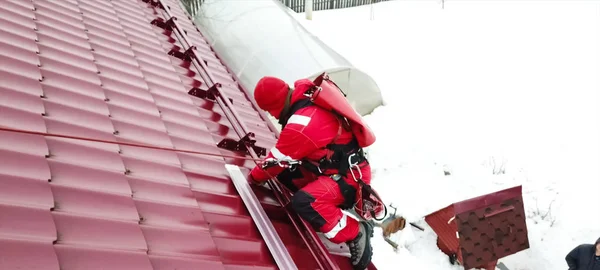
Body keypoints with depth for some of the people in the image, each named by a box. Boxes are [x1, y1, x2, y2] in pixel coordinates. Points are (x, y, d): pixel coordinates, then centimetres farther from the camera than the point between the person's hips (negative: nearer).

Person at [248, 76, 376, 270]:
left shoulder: (302, 125, -29)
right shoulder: (306, 97, -2)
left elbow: (278, 160, -14)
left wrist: (254, 177, 4)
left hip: (349, 176, -10)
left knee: (304, 202, -30)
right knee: (285, 171, 9)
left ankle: (355, 233, -13)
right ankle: (338, 202, 10)